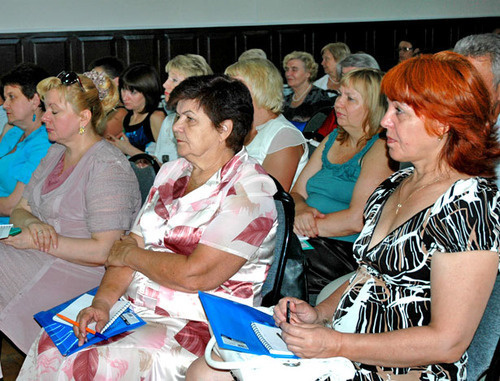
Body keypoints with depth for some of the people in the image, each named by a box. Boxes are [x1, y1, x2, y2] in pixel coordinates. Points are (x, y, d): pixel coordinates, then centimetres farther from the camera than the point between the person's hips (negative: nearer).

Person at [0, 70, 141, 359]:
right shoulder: (56, 153, 15)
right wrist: (32, 223, -7)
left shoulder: (107, 167, -14)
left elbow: (104, 251, -20)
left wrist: (36, 241, -16)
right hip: (39, 259, 8)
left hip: (81, 271, -8)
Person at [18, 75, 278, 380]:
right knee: (49, 347, -9)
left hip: (198, 326, -7)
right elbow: (133, 243, 9)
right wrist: (103, 301, -7)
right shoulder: (172, 172, 12)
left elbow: (195, 275, -22)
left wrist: (129, 254, -7)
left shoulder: (248, 191, -14)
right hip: (133, 307, 7)